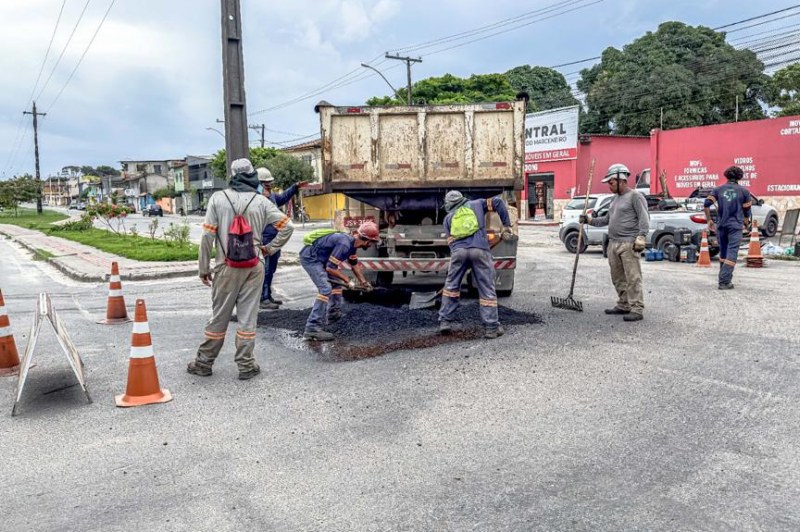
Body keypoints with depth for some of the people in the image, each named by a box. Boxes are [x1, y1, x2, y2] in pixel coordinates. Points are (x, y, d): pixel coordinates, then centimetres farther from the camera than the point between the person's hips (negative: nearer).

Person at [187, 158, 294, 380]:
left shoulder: (218, 198, -4)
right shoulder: (261, 201, -1)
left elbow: (208, 235, -5)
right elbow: (287, 226, -2)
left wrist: (204, 268, 1)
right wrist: (271, 248, 8)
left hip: (227, 268, 0)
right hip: (253, 268, 0)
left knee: (219, 316, 9)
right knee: (247, 316, 6)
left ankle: (204, 363, 20)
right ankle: (246, 365, 11)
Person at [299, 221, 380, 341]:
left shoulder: (352, 242, 4)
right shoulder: (344, 244, -26)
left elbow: (354, 264, 22)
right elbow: (330, 268, -24)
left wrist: (363, 282, 27)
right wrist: (347, 280, -13)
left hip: (318, 258, 11)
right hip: (310, 258, -11)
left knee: (337, 280, 22)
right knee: (325, 289, -20)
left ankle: (334, 313, 34)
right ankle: (312, 328, -25)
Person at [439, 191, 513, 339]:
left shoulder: (448, 217, 25)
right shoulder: (477, 204, 24)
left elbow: (450, 241, 17)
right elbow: (497, 202, 11)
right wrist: (506, 226, 13)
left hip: (458, 251, 1)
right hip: (480, 249, -1)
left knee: (451, 286, 18)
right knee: (487, 290, 5)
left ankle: (445, 322, 19)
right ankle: (491, 327, 5)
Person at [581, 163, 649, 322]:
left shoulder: (635, 196, -5)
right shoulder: (616, 199, 22)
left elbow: (644, 218, -13)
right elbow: (607, 219, 27)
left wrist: (641, 236, -24)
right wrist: (589, 220, 17)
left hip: (628, 244, -9)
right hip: (613, 243, 9)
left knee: (633, 278, -9)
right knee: (618, 278, 11)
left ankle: (637, 310, -8)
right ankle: (624, 305, 20)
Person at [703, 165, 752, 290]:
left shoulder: (718, 189, 6)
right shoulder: (744, 191, 1)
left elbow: (706, 204, -5)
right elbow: (747, 211, 5)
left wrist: (709, 220, 4)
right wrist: (747, 224, 23)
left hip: (721, 225, 3)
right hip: (735, 226, -3)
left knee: (723, 252, 17)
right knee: (731, 253, -3)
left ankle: (725, 278, 27)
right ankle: (724, 282, -10)